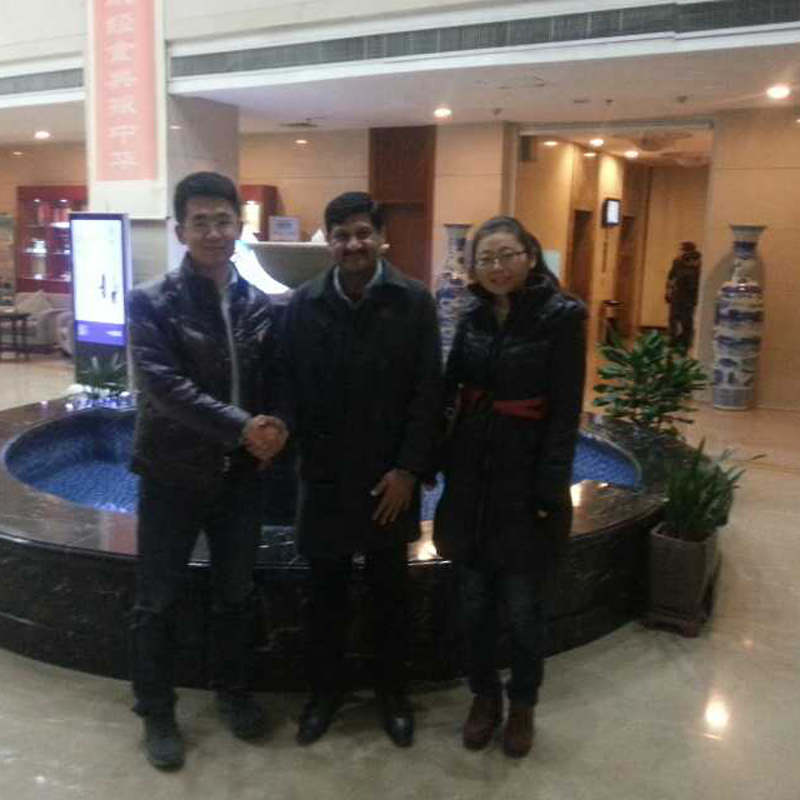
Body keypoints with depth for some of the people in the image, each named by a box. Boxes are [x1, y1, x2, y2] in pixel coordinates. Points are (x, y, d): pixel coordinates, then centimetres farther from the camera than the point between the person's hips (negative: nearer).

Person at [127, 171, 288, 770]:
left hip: (240, 475, 4)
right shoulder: (152, 302, -9)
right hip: (173, 474, -3)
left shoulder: (260, 306, 3)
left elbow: (275, 383, 8)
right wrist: (241, 426, -26)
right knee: (158, 601, 9)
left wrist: (273, 430, -14)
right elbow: (161, 384, -20)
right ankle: (156, 712, 28)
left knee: (237, 594, 17)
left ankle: (234, 691, 38)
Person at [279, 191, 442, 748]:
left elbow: (428, 393, -7)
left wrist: (409, 468, -12)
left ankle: (393, 690, 33)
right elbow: (290, 385, 1)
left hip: (389, 474, -1)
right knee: (326, 588, 14)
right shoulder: (305, 303, 0)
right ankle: (326, 687, 34)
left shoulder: (414, 302, -5)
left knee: (390, 588, 14)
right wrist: (296, 450, -6)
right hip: (324, 472, 1)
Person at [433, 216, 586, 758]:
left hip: (526, 481, -4)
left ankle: (522, 705, 30)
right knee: (475, 602, 13)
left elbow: (566, 411, -11)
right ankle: (484, 697, 33)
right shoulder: (474, 319, 7)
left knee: (523, 607, 7)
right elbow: (448, 393, 9)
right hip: (471, 479, 4)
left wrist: (548, 490, -14)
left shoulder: (561, 316, -8)